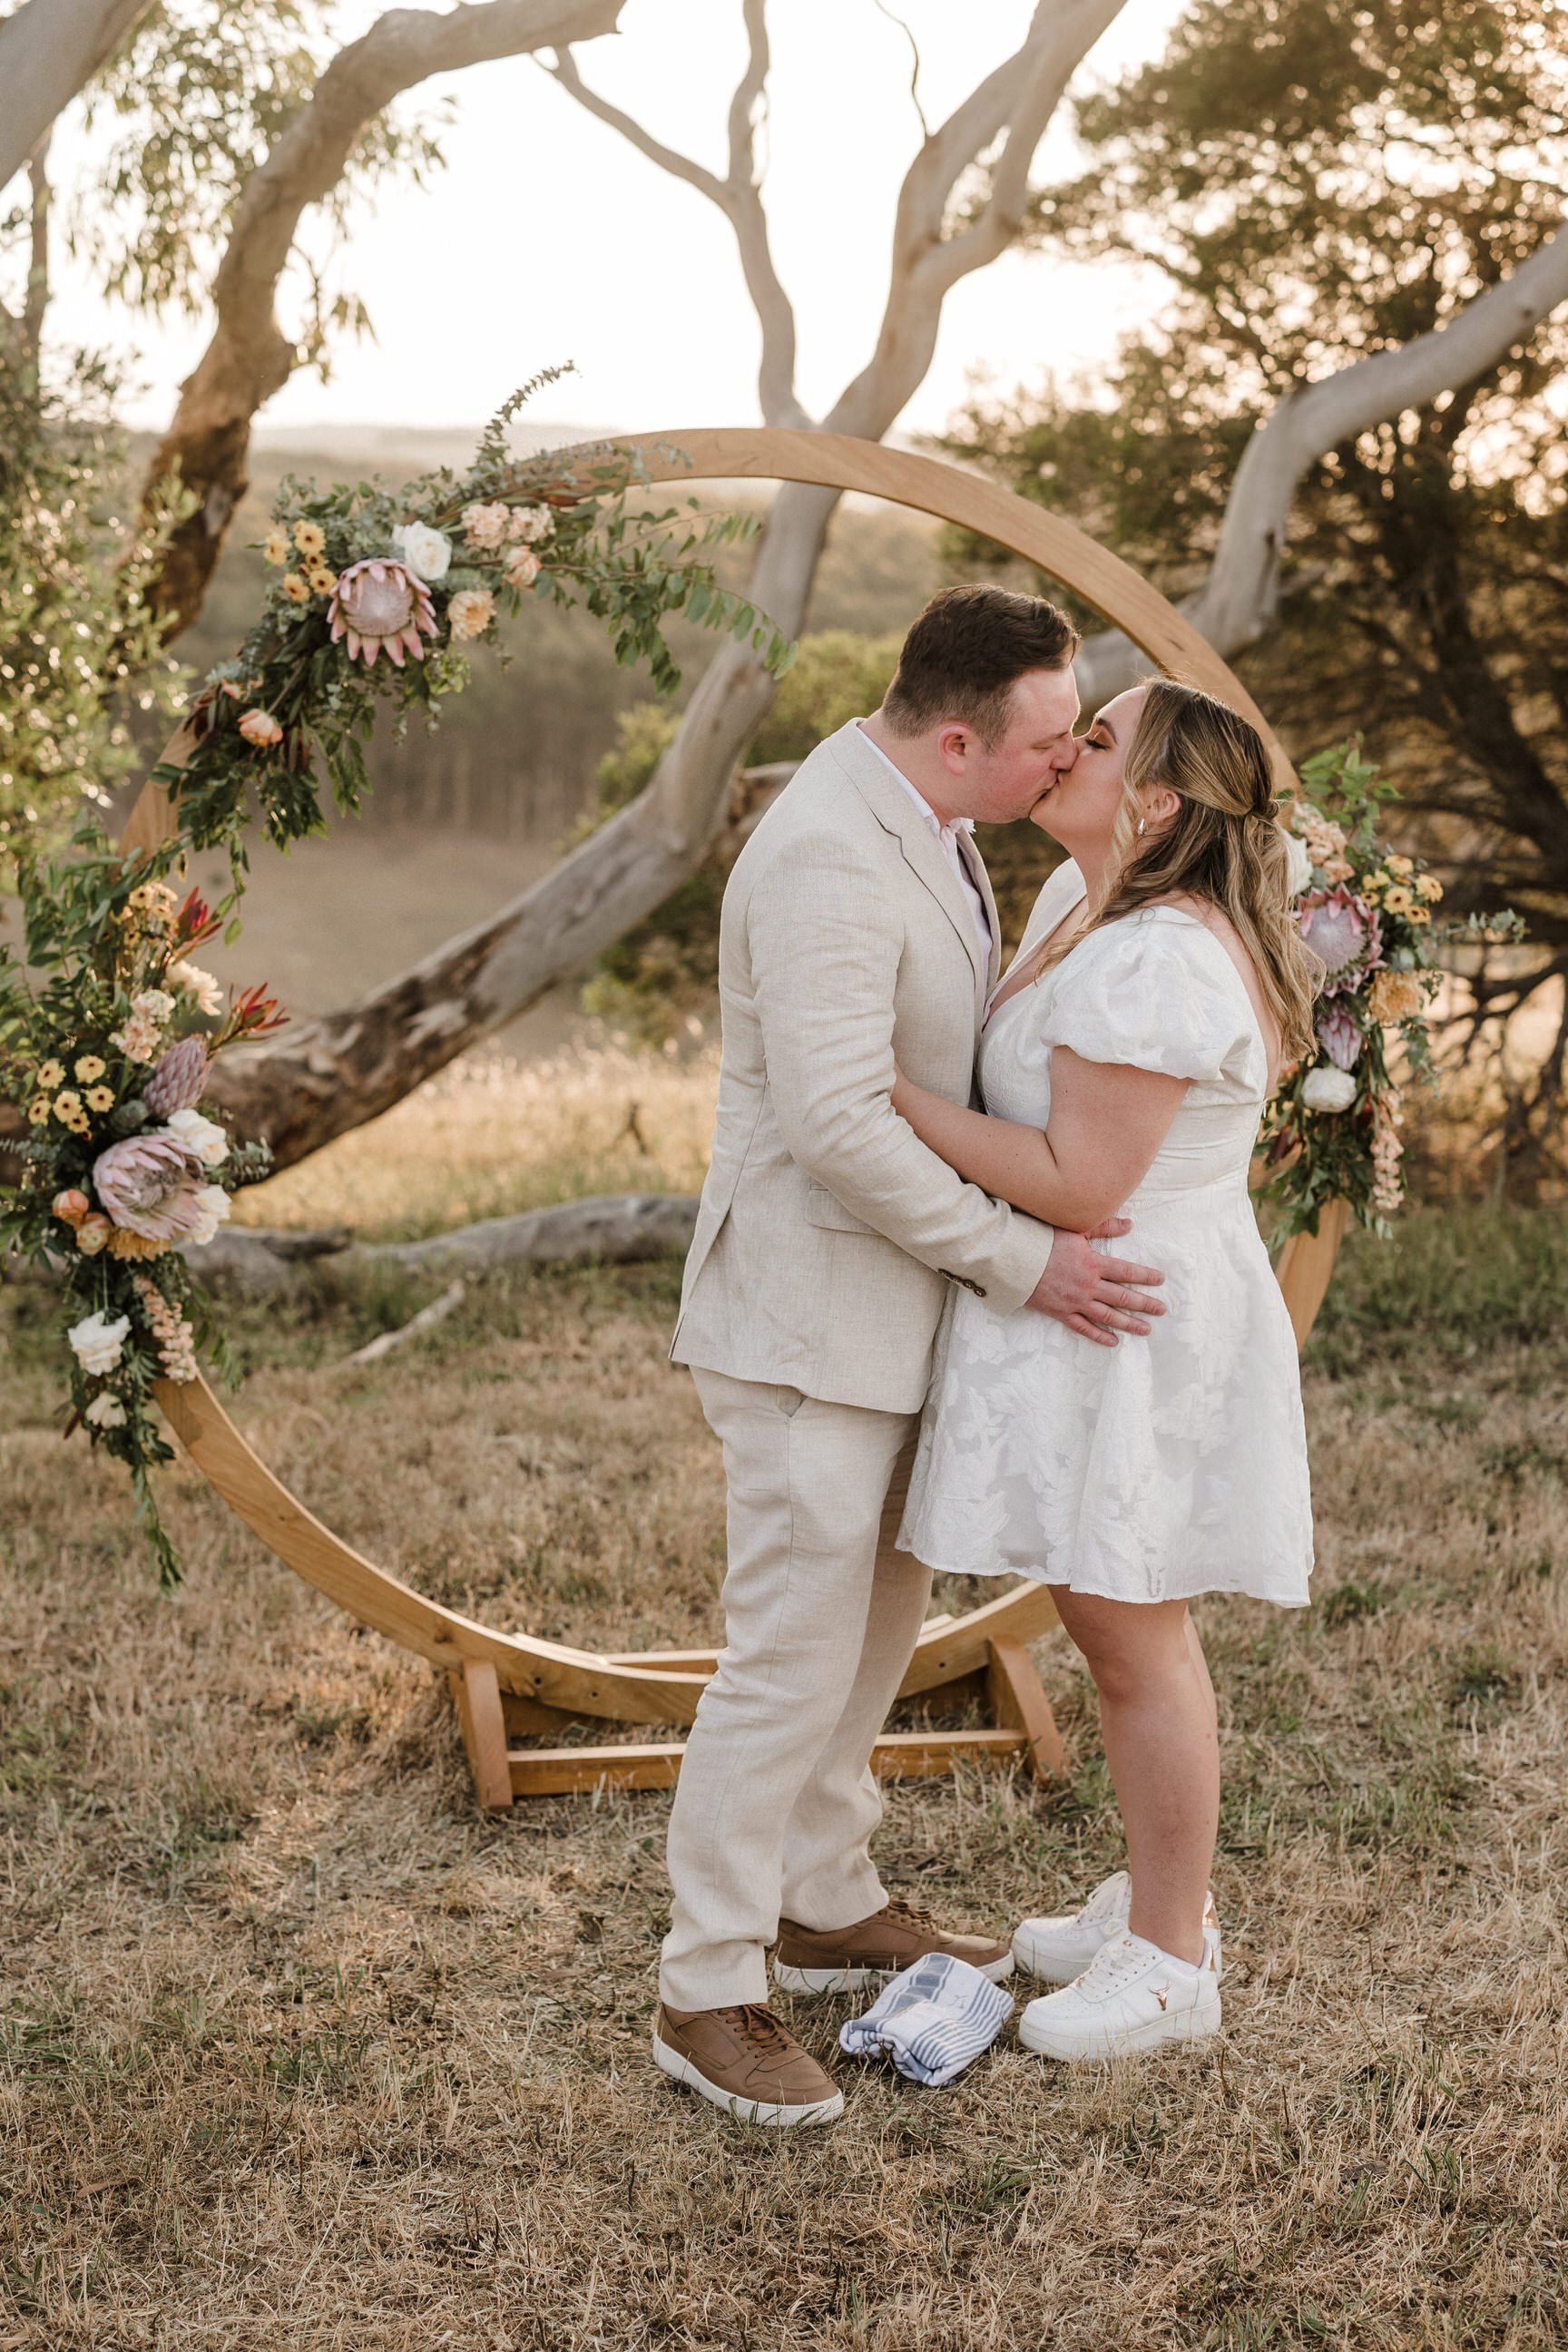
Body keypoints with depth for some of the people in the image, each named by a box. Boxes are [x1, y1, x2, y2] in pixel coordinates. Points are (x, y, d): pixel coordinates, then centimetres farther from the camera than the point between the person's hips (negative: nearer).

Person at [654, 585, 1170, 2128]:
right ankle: (706, 1994, 7)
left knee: (879, 1612, 19)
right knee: (793, 1653, -5)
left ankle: (828, 1906, 34)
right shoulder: (829, 860, -24)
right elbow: (838, 1125, -29)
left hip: (889, 1294, 10)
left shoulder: (916, 821, 8)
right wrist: (1016, 1263, -22)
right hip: (809, 1316, -10)